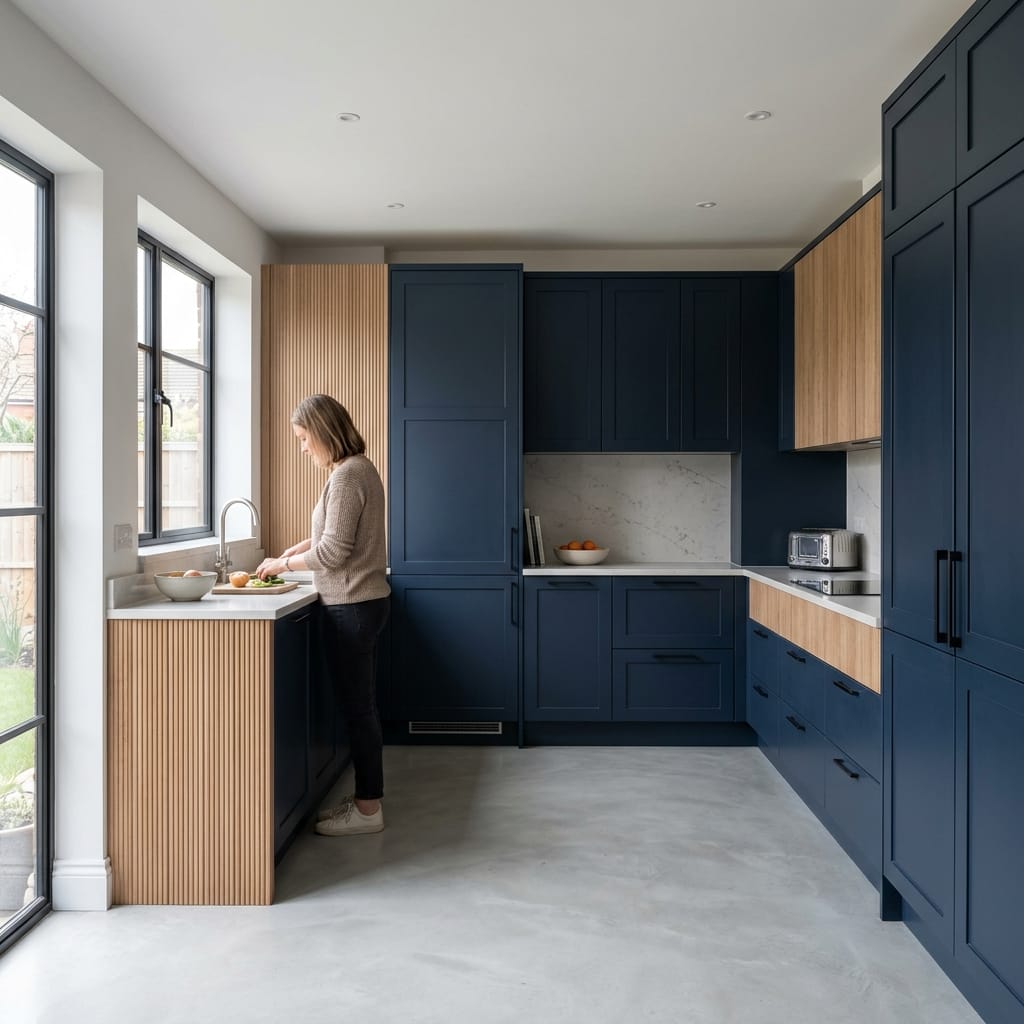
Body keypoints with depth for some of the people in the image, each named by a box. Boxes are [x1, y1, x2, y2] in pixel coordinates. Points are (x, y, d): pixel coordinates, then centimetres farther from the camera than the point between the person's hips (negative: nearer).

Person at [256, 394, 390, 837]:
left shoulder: (347, 476, -17)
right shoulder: (360, 469, 13)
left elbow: (333, 550, -20)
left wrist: (284, 564, -6)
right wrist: (289, 553, 10)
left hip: (351, 607, -10)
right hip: (363, 602, 10)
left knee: (357, 705, 0)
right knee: (359, 704, 15)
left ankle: (367, 808, 11)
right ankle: (365, 797, 26)